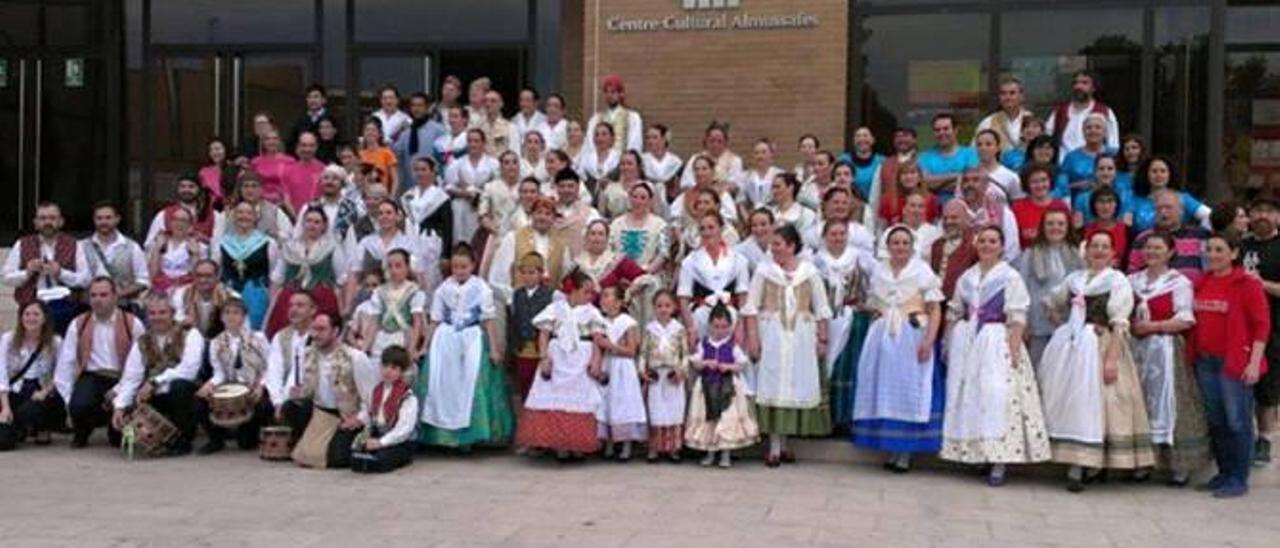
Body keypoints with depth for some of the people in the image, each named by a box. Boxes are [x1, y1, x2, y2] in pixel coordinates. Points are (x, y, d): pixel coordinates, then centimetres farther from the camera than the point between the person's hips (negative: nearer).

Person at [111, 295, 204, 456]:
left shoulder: (190, 335, -3)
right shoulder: (142, 342, 10)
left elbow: (189, 369, -20)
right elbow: (130, 378, 1)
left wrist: (155, 382, -25)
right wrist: (119, 407, -15)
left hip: (183, 395, -4)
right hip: (155, 399, 4)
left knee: (180, 385, -36)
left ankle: (182, 439, -14)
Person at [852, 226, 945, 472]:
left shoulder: (922, 271, -1)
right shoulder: (878, 271, 10)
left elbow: (935, 311, -6)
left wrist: (928, 341, -16)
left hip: (912, 338, -4)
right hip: (882, 338, 4)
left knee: (910, 391, -1)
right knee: (884, 390, 4)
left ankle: (906, 451, 4)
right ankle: (891, 448, 13)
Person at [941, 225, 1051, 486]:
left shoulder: (1010, 277, -2)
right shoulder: (966, 277, 14)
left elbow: (1017, 318, -9)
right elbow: (953, 313, 16)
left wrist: (1014, 349, -17)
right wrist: (948, 343, 10)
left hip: (997, 343, -6)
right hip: (966, 343, 6)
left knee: (997, 396, -11)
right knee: (966, 396, 6)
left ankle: (999, 461, -10)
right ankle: (971, 453, 16)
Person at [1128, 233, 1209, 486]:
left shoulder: (1179, 282, -3)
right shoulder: (1133, 280, 13)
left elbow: (1185, 320, -11)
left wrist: (1151, 326, -14)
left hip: (1165, 349, -5)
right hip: (1137, 349, 5)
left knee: (1167, 403, -4)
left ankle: (1179, 466, 3)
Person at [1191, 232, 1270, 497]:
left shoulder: (1247, 283, -6)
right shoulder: (1202, 283, 10)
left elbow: (1262, 325, -8)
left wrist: (1254, 362, -14)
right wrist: (1194, 354, 8)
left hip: (1235, 363, -6)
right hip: (1205, 361, 6)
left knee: (1237, 421, -2)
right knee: (1215, 420, 12)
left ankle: (1239, 478, 7)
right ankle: (1224, 472, 23)